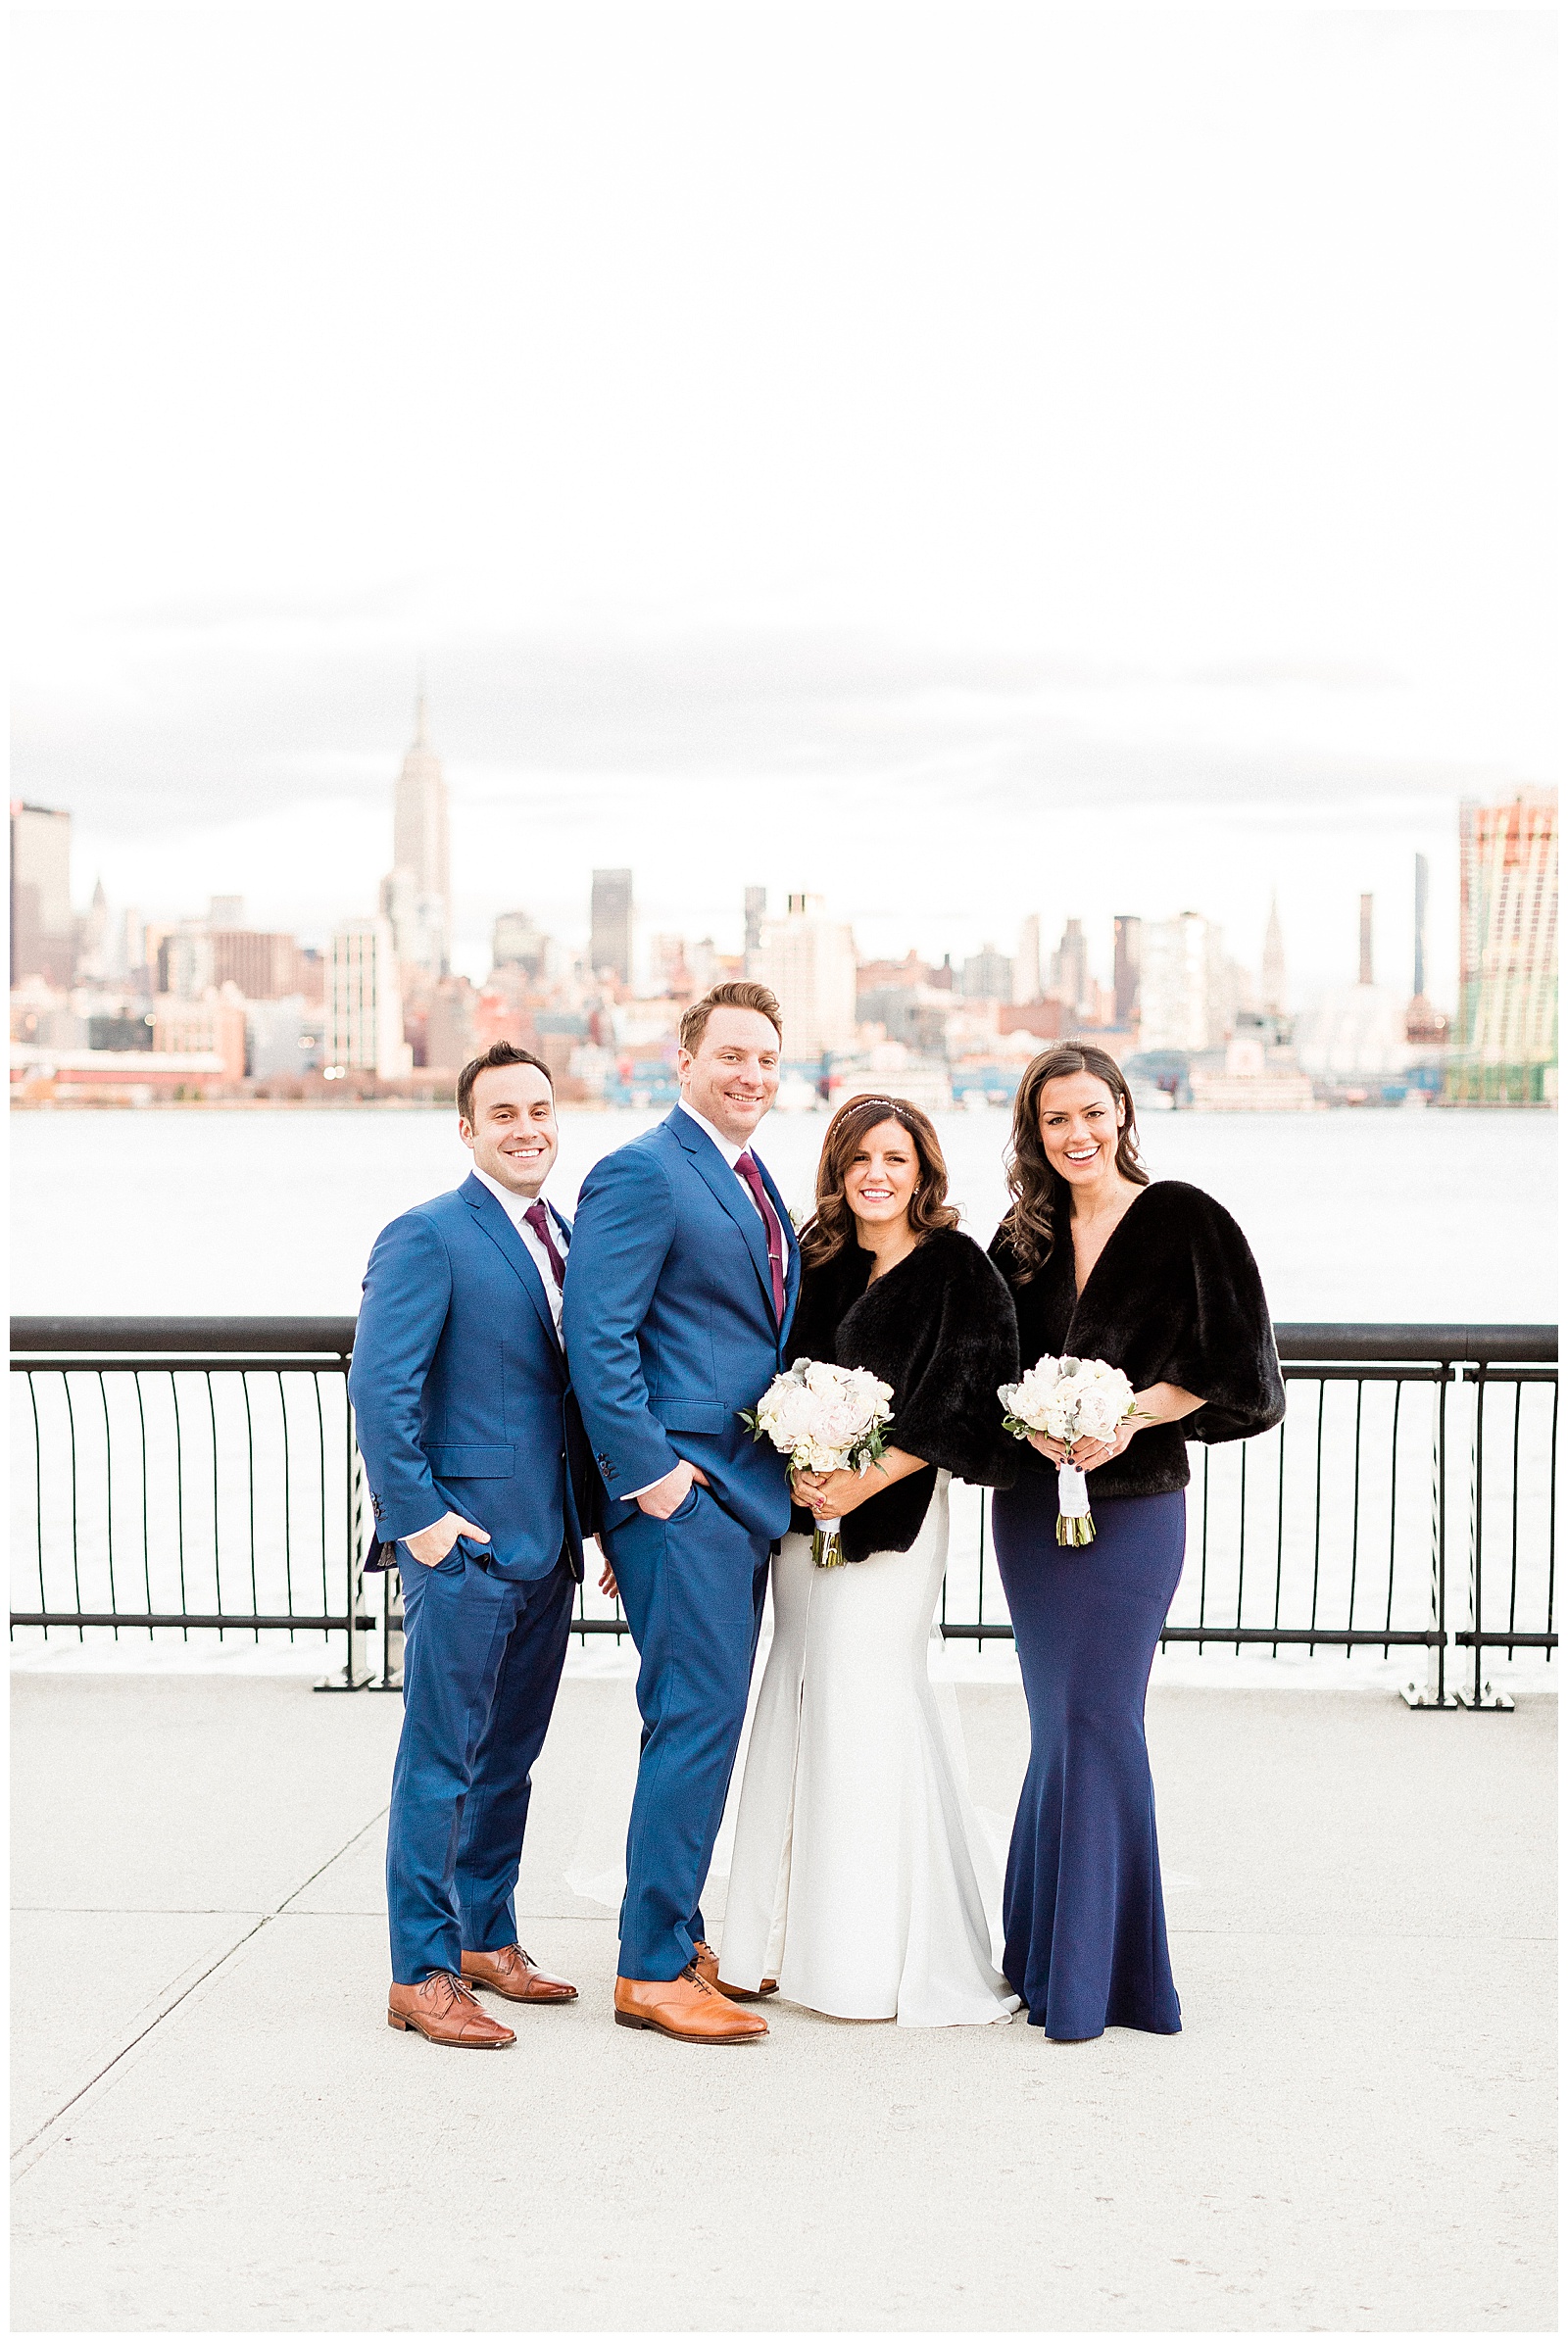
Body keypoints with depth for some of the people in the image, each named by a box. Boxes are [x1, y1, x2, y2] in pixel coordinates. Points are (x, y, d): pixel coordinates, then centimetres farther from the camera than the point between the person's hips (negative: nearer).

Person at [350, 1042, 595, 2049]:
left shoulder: (570, 1237, 13)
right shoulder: (428, 1238, -10)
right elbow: (379, 1387, -15)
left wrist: (589, 1511, 11)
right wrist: (418, 1516, -17)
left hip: (550, 1543, 7)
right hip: (466, 1545, -7)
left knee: (511, 1757, 17)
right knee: (441, 1764, 0)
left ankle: (488, 1939, 30)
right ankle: (422, 1976, 8)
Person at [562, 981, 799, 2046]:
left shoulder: (759, 1186, 18)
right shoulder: (641, 1174, -10)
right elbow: (597, 1336, -16)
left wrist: (797, 1462, 15)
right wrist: (648, 1473, -18)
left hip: (748, 1489, 9)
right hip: (680, 1490, -9)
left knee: (709, 1721, 13)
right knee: (697, 1720, -8)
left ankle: (677, 1933, 24)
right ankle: (653, 1970, 1)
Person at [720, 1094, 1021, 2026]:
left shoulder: (959, 1268, -5)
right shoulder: (818, 1264, 11)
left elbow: (963, 1399, -10)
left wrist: (866, 1482, -15)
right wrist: (798, 1470, -7)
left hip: (891, 1514, -5)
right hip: (806, 1508, 6)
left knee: (867, 1703, -5)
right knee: (807, 1702, 8)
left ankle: (887, 1952, 7)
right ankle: (802, 1934, 18)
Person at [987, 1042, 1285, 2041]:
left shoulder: (1184, 1219, -5)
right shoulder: (1023, 1238, 9)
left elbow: (1233, 1359, -6)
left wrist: (1129, 1415, -16)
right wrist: (1031, 1423, -10)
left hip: (1133, 1505, -4)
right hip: (1032, 1505, 4)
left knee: (1094, 1717, -5)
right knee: (1060, 1723, 10)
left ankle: (1094, 1975, 5)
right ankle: (1050, 1951, 21)